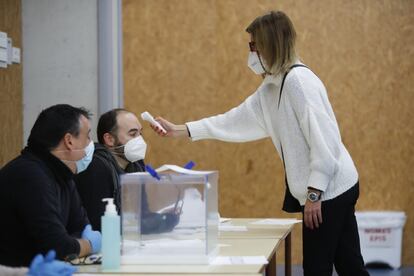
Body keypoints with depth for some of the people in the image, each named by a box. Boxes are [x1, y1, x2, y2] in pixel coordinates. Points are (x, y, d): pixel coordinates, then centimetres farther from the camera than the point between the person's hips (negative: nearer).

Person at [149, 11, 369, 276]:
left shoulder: (298, 80, -16)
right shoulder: (272, 88, 14)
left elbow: (323, 140, -21)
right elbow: (237, 120, 18)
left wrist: (314, 193, -20)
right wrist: (180, 130, 15)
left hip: (329, 189, -9)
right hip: (330, 189, 9)